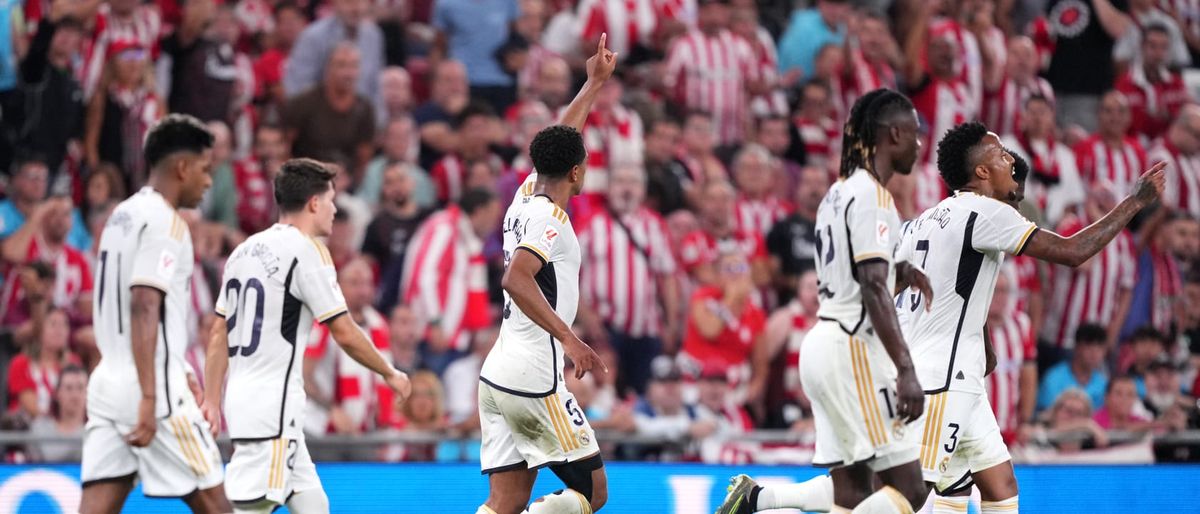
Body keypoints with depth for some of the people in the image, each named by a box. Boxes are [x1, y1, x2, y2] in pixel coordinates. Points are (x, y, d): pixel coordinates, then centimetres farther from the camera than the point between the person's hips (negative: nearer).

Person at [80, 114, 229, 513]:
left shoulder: (123, 215, 18)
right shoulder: (164, 222, -10)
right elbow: (144, 308, -20)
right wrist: (149, 399, -25)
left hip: (108, 384, 8)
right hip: (152, 386, -8)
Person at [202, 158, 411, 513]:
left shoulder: (246, 250, 13)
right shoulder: (307, 251, -11)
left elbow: (219, 334, 13)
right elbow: (345, 334, -9)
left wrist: (212, 401, 15)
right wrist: (390, 374, 4)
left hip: (243, 400, 9)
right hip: (272, 405, -9)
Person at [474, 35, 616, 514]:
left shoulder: (527, 196, 14)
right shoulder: (550, 218, -11)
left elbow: (557, 144, 31)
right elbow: (516, 279, -27)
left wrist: (595, 83, 39)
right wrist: (569, 339, -29)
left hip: (497, 376, 9)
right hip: (534, 379, -9)